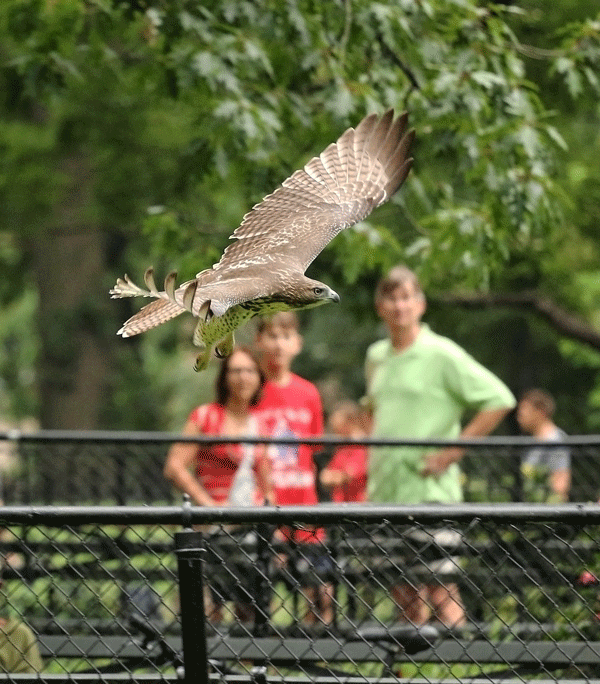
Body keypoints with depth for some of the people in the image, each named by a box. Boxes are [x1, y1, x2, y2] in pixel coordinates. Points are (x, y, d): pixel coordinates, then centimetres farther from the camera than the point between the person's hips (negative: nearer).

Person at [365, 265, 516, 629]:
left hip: (429, 489, -6)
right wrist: (376, 455, 14)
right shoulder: (376, 357, 13)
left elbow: (500, 400, -11)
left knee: (441, 587, -9)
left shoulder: (442, 354, -7)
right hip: (384, 490, 7)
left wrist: (452, 451, -11)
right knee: (405, 592, 8)